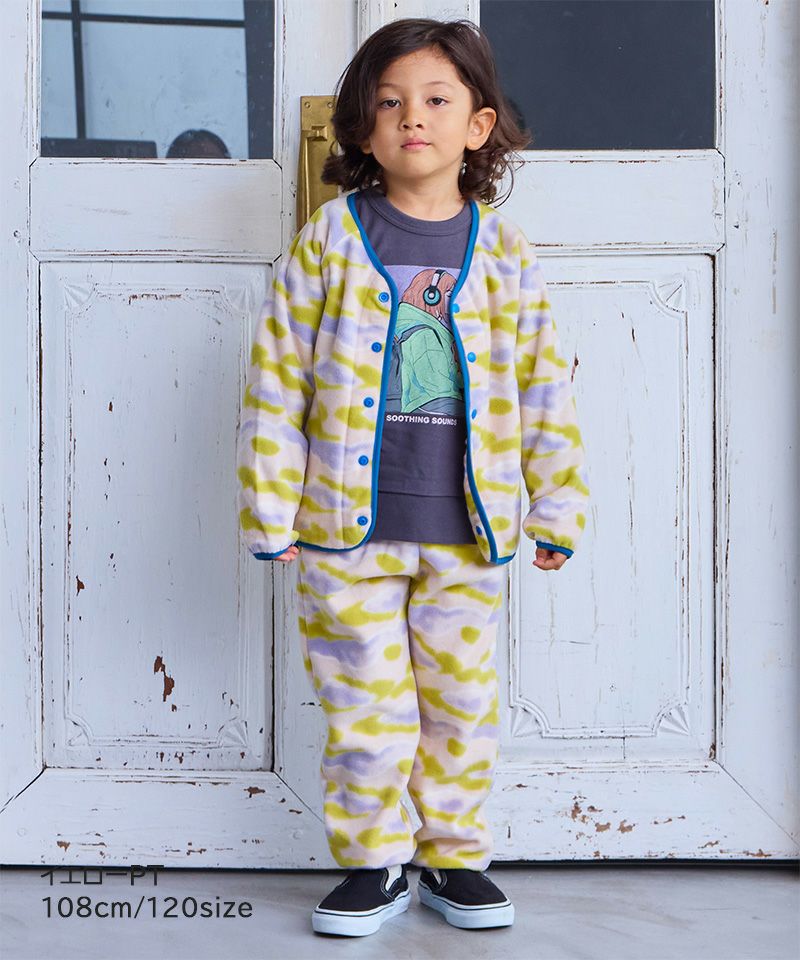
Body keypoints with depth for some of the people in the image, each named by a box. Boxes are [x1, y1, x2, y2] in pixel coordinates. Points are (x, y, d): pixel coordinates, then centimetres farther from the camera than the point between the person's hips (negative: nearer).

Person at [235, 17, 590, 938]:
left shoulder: (503, 252, 3)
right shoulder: (330, 240, -2)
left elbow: (544, 386, 7)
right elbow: (277, 379, -1)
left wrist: (556, 506, 6)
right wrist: (271, 509, -4)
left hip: (467, 528, 2)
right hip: (349, 525, -1)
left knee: (463, 704, 11)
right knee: (365, 708, 6)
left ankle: (453, 856, 28)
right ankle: (374, 864, 23)